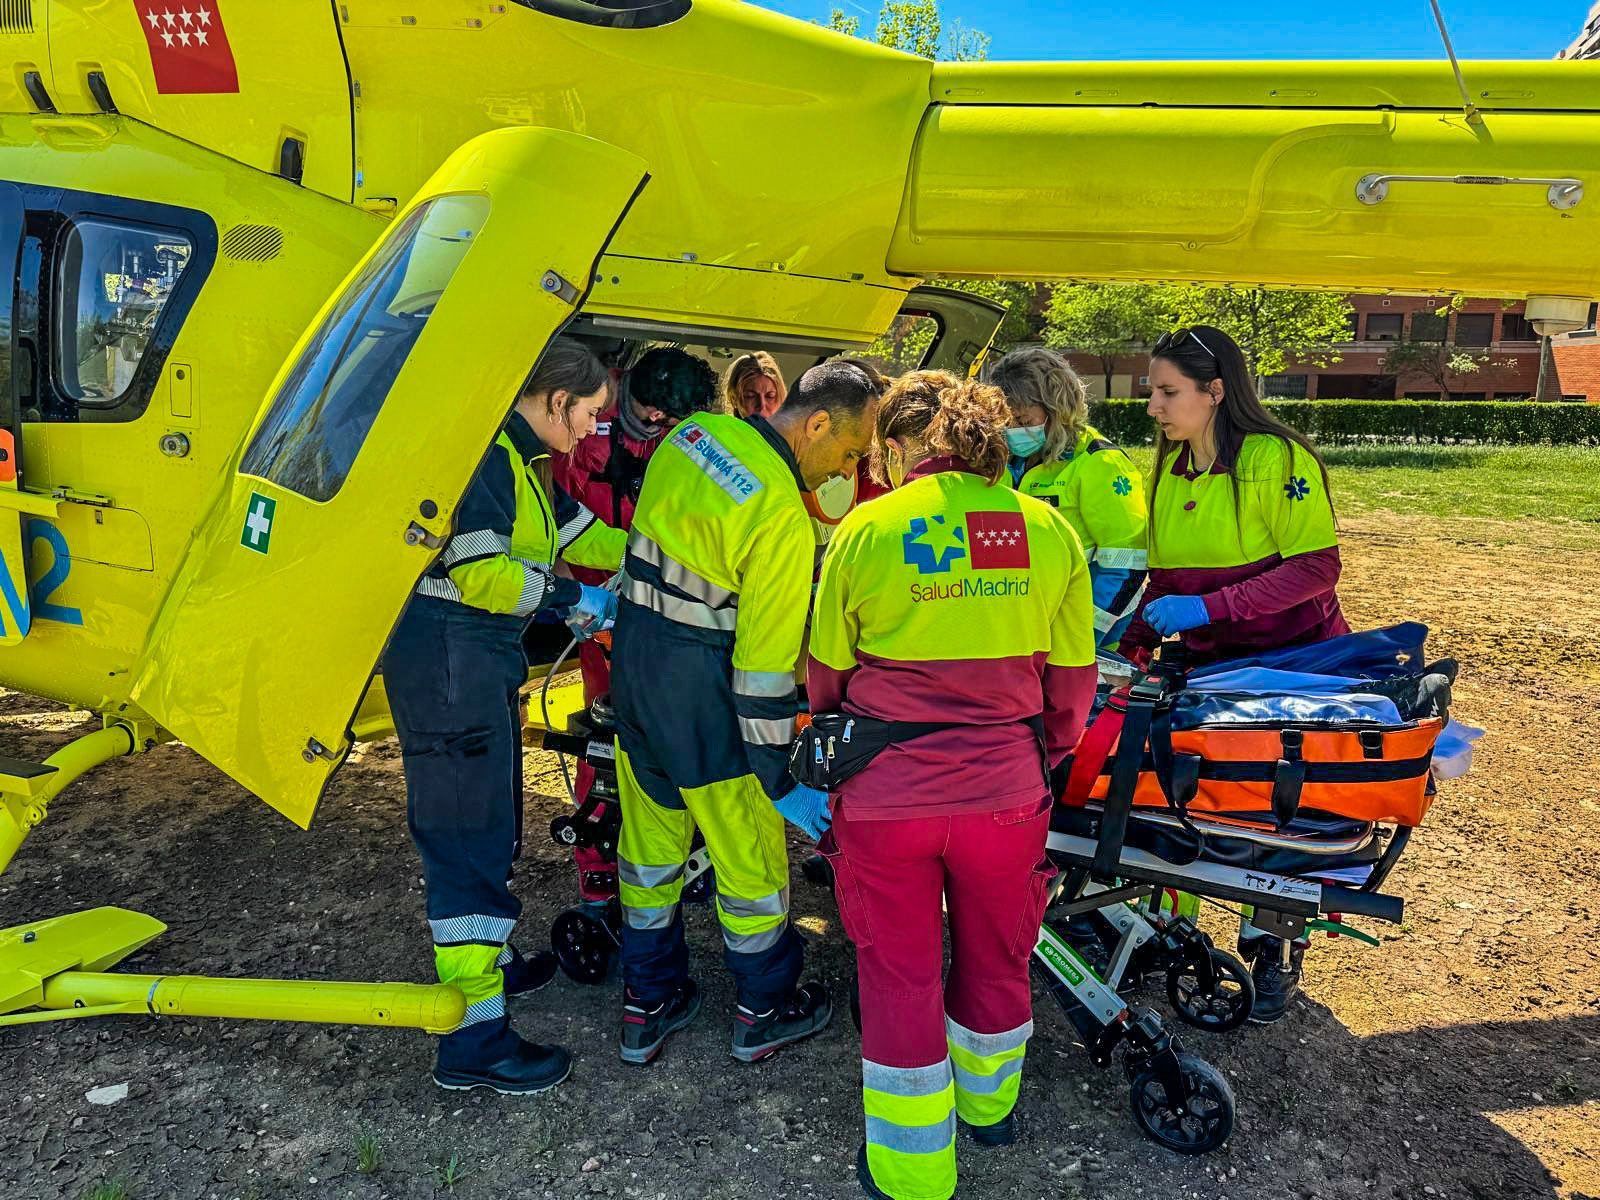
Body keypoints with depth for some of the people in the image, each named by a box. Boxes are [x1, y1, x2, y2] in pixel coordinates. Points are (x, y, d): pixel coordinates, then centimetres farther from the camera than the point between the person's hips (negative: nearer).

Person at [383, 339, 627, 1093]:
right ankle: (474, 1038, -1)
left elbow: (578, 530, 25)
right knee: (468, 833, -8)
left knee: (488, 823, 21)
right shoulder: (485, 452, -15)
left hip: (480, 658, 11)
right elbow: (480, 571, -24)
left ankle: (485, 959, 40)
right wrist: (573, 598, -13)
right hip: (449, 655, -11)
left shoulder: (522, 459, 18)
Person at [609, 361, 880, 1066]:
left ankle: (647, 1006, 35)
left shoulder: (695, 433, 0)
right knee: (749, 854, 12)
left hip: (633, 661, 8)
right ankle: (764, 1012, 31)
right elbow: (765, 663, -22)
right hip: (702, 693, -8)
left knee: (650, 841, 20)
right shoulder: (783, 517, -24)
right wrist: (780, 783, -14)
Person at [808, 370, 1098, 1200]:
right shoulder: (1049, 531, -2)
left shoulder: (864, 532, -7)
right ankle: (988, 1107, 50)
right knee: (996, 956, 24)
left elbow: (825, 677, 4)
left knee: (899, 975, 14)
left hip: (887, 796, -2)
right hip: (1005, 790, 3)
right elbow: (1071, 681, 5)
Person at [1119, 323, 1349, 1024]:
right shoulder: (1170, 466, 6)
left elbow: (1317, 568, -20)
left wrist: (1206, 607, -26)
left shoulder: (1277, 459, -15)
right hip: (1207, 664, 5)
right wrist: (1136, 642, -1)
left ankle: (1276, 953, 23)